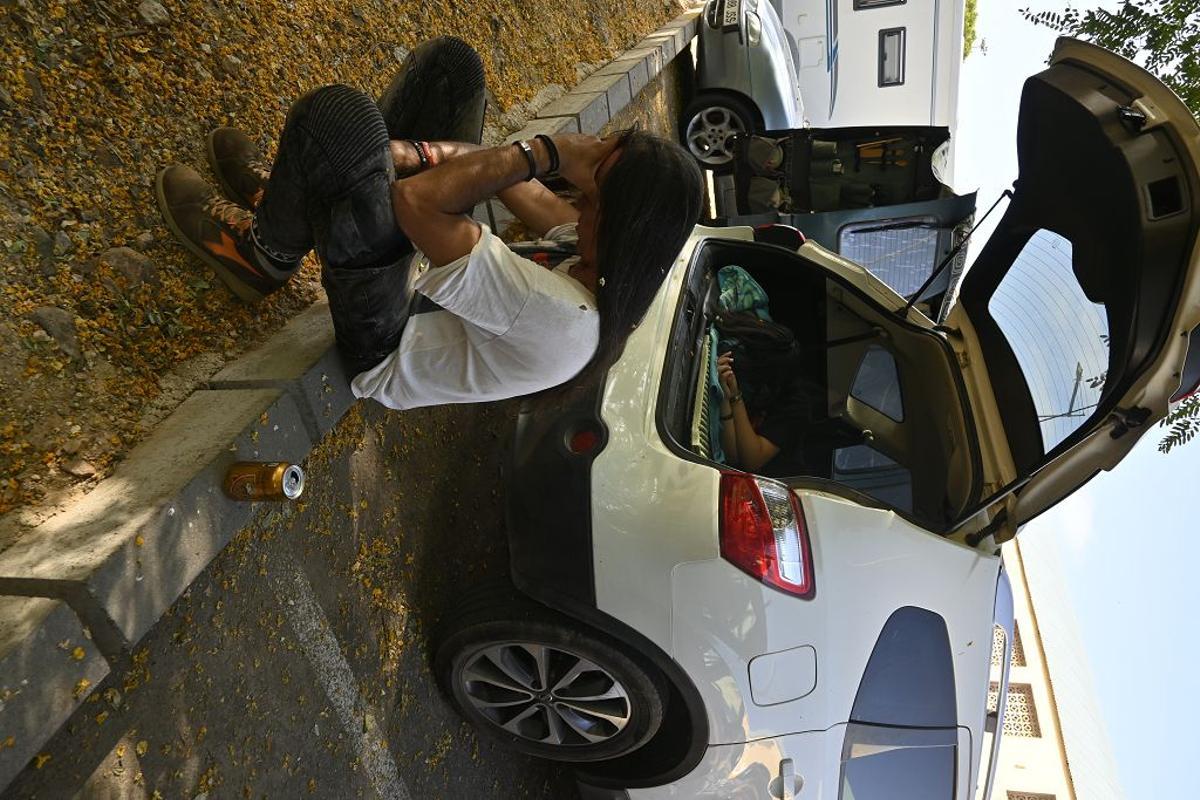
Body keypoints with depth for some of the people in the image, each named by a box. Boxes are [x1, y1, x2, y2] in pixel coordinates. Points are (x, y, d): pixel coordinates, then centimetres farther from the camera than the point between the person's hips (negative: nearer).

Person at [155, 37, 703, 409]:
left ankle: (265, 256, 6)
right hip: (430, 290, 8)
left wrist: (546, 153, -30)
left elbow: (415, 200, -38)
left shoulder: (558, 318, -39)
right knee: (449, 60, 2)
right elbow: (534, 200, -2)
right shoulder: (614, 270, -13)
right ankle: (302, 196, 19)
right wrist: (439, 155, -17)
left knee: (337, 115, -27)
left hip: (384, 354, -7)